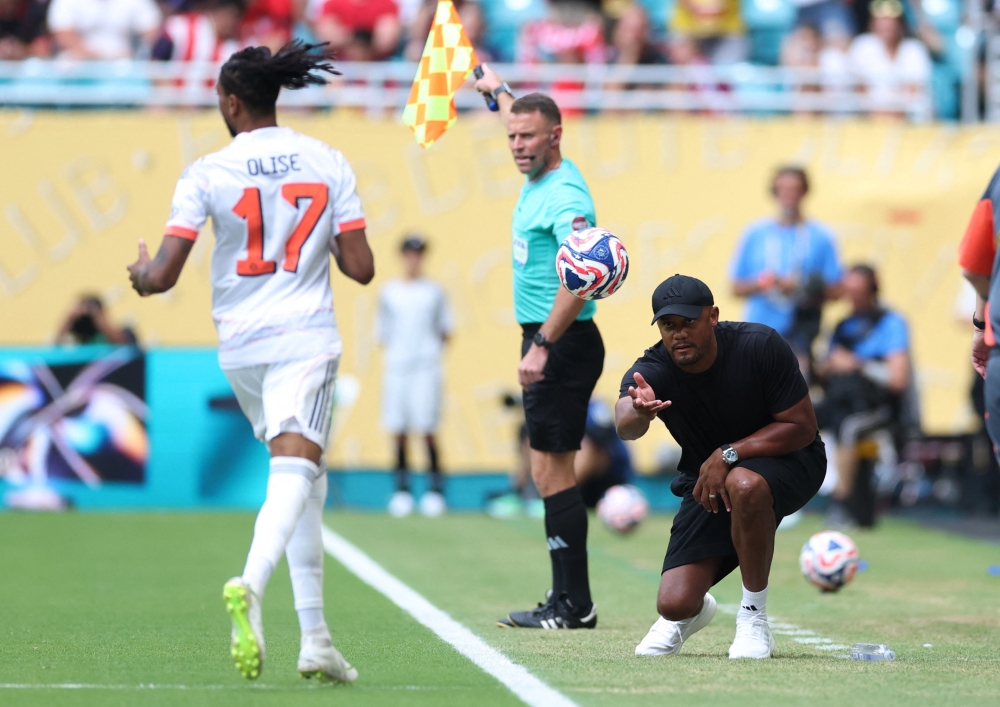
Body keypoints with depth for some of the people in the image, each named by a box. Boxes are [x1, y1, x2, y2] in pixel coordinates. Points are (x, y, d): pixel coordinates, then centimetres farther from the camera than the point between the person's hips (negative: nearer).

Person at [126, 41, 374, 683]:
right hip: (306, 341, -2)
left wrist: (141, 274, 16)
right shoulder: (329, 163, 1)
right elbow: (361, 268, -2)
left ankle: (315, 637, 13)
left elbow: (163, 276, -7)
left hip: (240, 345, 2)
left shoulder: (207, 173, -4)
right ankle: (252, 586, -43)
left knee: (305, 480, 16)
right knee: (294, 475, -13)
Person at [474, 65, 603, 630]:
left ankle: (576, 605, -9)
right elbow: (522, 117, 35)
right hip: (546, 342, 10)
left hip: (563, 345, -10)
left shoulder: (564, 196, -18)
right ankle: (567, 599, 13)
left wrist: (542, 345, -31)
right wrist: (498, 88, 50)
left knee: (554, 473, -10)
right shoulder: (539, 177, 11)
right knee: (548, 473, 10)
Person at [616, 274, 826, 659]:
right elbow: (625, 425, -41)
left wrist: (728, 455, -29)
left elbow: (801, 426, -19)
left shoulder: (761, 346, -23)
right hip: (705, 482, 3)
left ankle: (754, 617, -21)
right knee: (674, 604, -14)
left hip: (787, 462, -3)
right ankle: (694, 612, 28)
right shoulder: (652, 371, -19)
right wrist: (639, 411, -66)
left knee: (744, 484, -41)